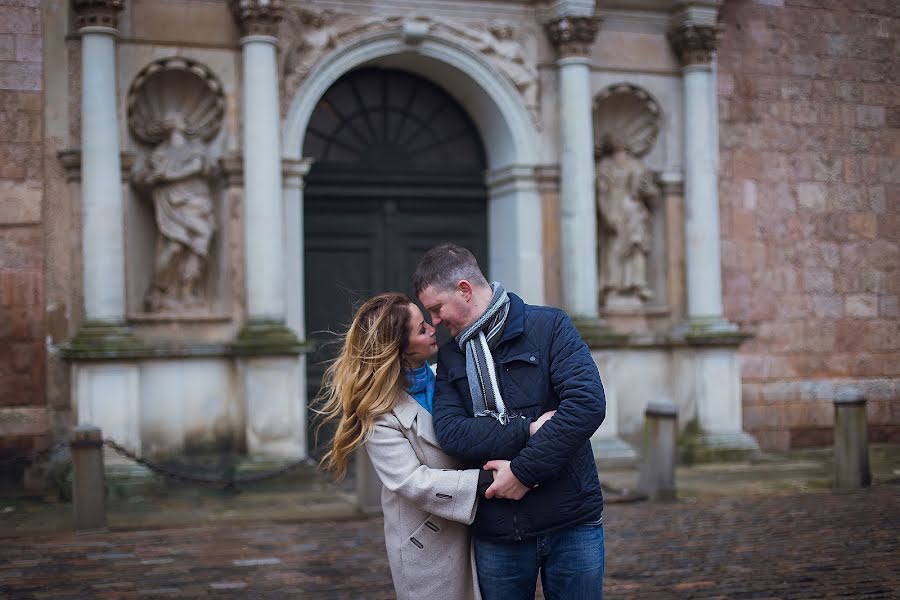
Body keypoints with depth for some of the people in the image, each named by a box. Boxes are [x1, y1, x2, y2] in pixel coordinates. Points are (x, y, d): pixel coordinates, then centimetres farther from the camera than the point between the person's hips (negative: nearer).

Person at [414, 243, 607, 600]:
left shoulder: (548, 326, -3)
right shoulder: (450, 357, 9)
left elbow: (588, 403, -16)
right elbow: (449, 433, -7)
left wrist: (523, 471, -17)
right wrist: (529, 429, -18)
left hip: (572, 524, -3)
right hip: (496, 535, 3)